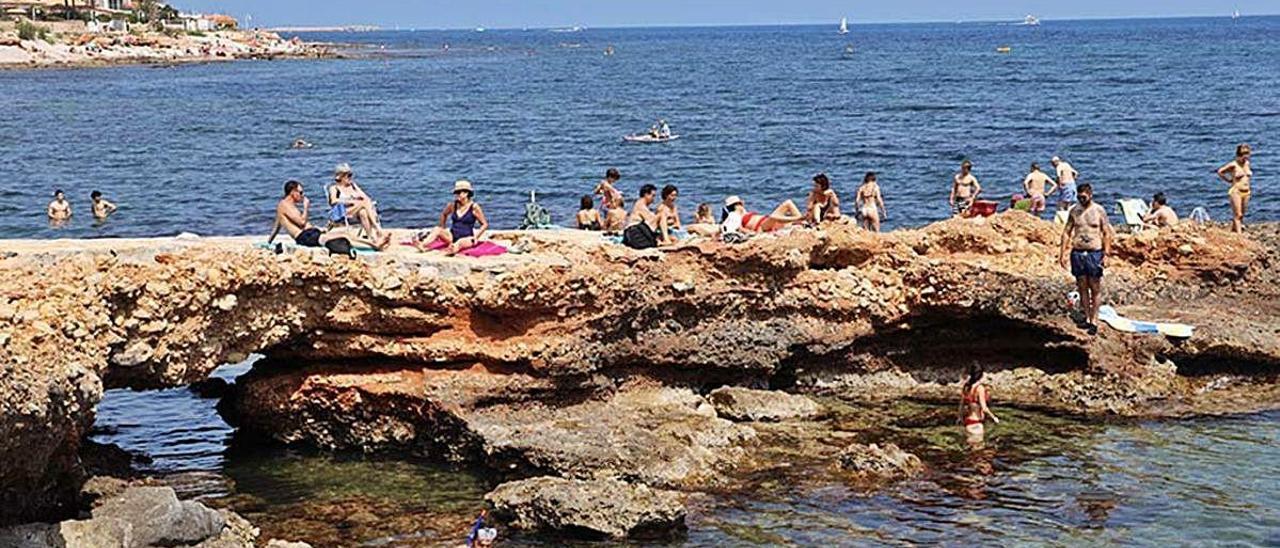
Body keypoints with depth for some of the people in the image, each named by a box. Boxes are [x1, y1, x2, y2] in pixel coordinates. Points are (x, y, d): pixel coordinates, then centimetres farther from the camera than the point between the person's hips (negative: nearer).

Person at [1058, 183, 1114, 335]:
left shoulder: (1099, 211, -3)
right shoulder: (1074, 210, 5)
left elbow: (1107, 233, -1)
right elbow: (1067, 232, 10)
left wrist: (1106, 254, -8)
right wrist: (1062, 253, 5)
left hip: (1094, 253, -3)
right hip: (1077, 253, 3)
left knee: (1095, 289, 0)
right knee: (1082, 287, 8)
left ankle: (1094, 320, 5)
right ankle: (1087, 318, 17)